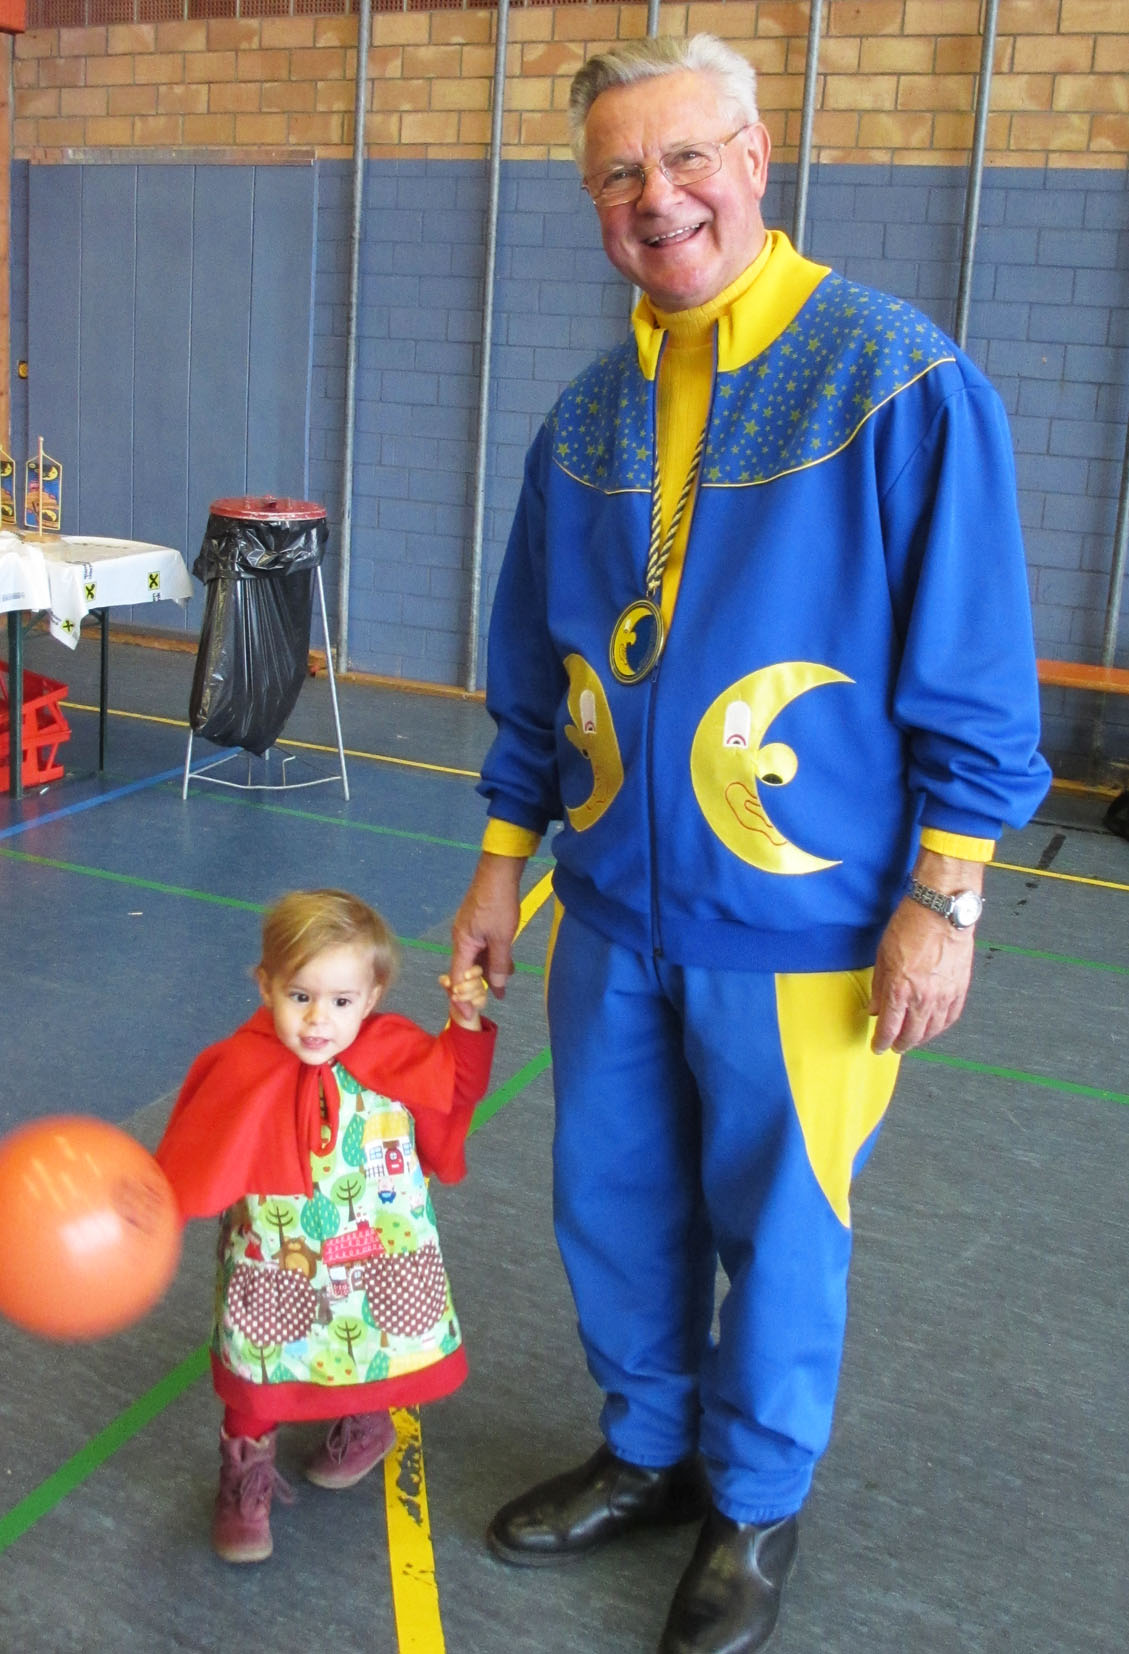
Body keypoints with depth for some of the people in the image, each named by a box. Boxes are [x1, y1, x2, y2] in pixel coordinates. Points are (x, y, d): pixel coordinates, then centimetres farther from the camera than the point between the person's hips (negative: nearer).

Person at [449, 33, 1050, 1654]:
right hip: (616, 910, 6)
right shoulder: (590, 415, 6)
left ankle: (756, 1509, 36)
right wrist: (503, 856, 13)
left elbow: (973, 678, -12)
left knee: (778, 1232, 11)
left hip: (802, 921, -5)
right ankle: (645, 1453, 43)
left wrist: (942, 901, -14)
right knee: (612, 1203, 18)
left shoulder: (900, 379, -12)